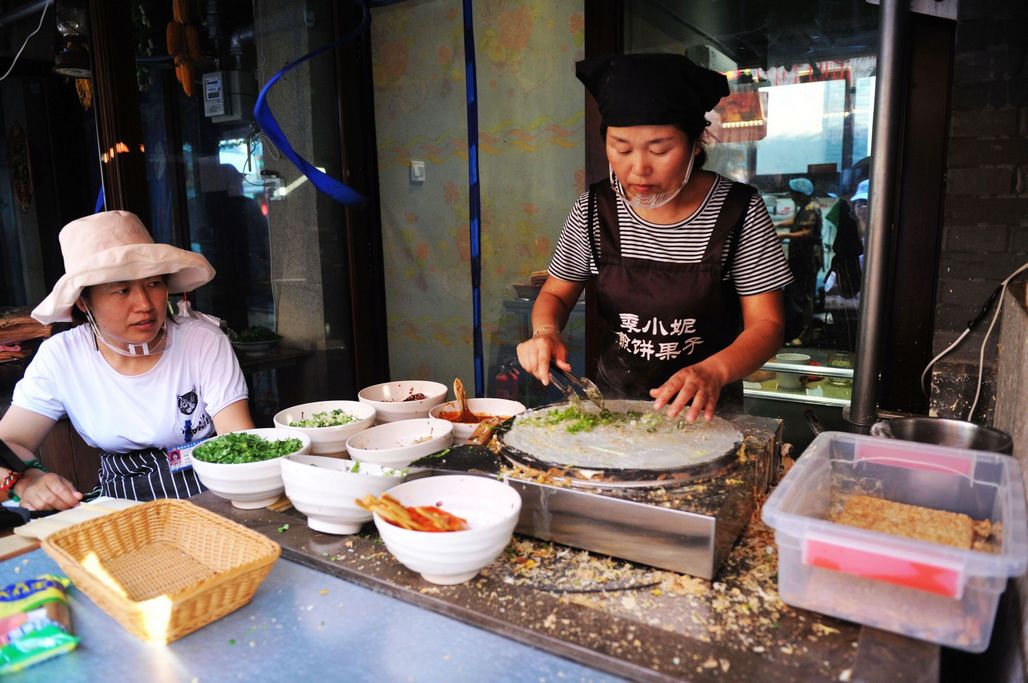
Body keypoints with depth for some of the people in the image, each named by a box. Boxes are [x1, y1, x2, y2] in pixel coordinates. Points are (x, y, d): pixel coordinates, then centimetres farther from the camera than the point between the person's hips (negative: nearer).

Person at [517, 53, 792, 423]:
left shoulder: (739, 211, -9)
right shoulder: (594, 209, -3)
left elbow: (766, 324, -9)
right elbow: (555, 294, 8)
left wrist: (714, 371, -28)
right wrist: (545, 332, -14)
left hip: (703, 410, -2)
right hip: (612, 398, 2)